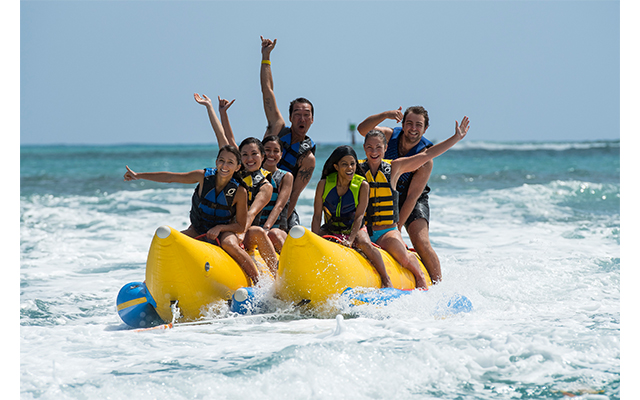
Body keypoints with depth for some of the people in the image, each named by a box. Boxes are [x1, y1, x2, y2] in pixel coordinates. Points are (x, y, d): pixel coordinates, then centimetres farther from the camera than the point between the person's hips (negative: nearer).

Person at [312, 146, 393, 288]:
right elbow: (317, 216, -9)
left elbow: (359, 216, -17)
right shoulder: (324, 184, -10)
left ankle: (386, 280, -22)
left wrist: (350, 240, -30)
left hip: (354, 229, -2)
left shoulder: (362, 185, -12)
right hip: (330, 229, 2)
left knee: (364, 243, -33)